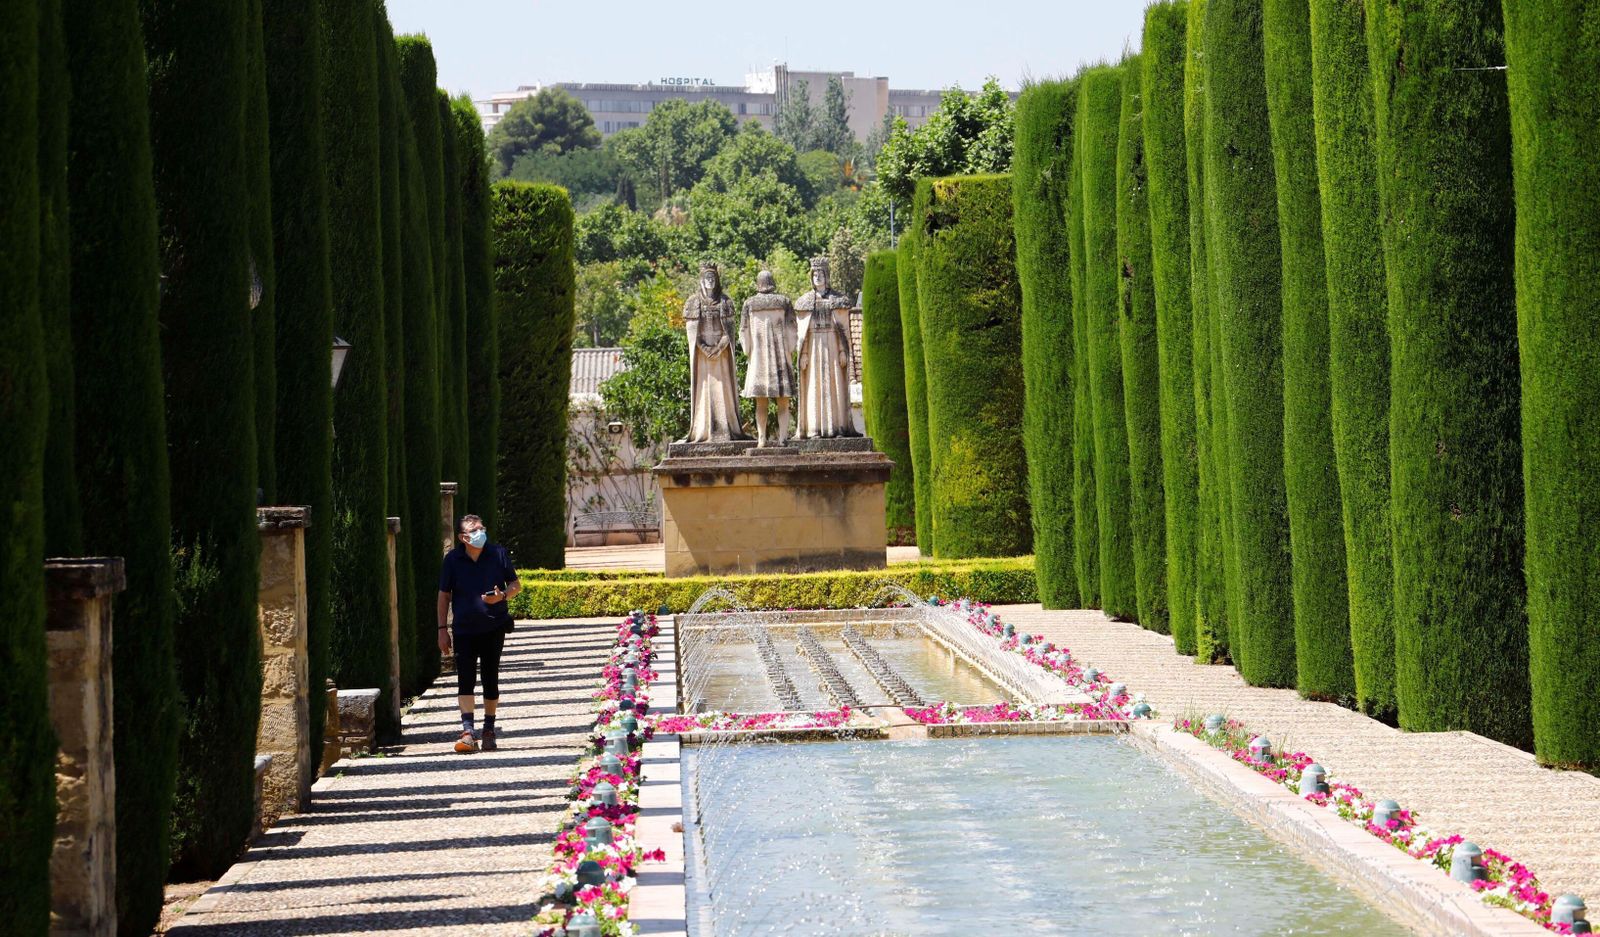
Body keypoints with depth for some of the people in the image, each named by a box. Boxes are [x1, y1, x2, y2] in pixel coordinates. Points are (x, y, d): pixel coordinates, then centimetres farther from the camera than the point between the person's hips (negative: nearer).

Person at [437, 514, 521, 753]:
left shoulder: (498, 554, 0)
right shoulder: (453, 560, -1)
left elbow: (516, 584, 8)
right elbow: (444, 596, 5)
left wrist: (502, 595, -14)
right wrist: (442, 629, 1)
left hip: (494, 628, 1)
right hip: (464, 629, -1)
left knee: (490, 679, 7)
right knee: (465, 679, -10)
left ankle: (489, 731, 18)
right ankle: (467, 730, -13)